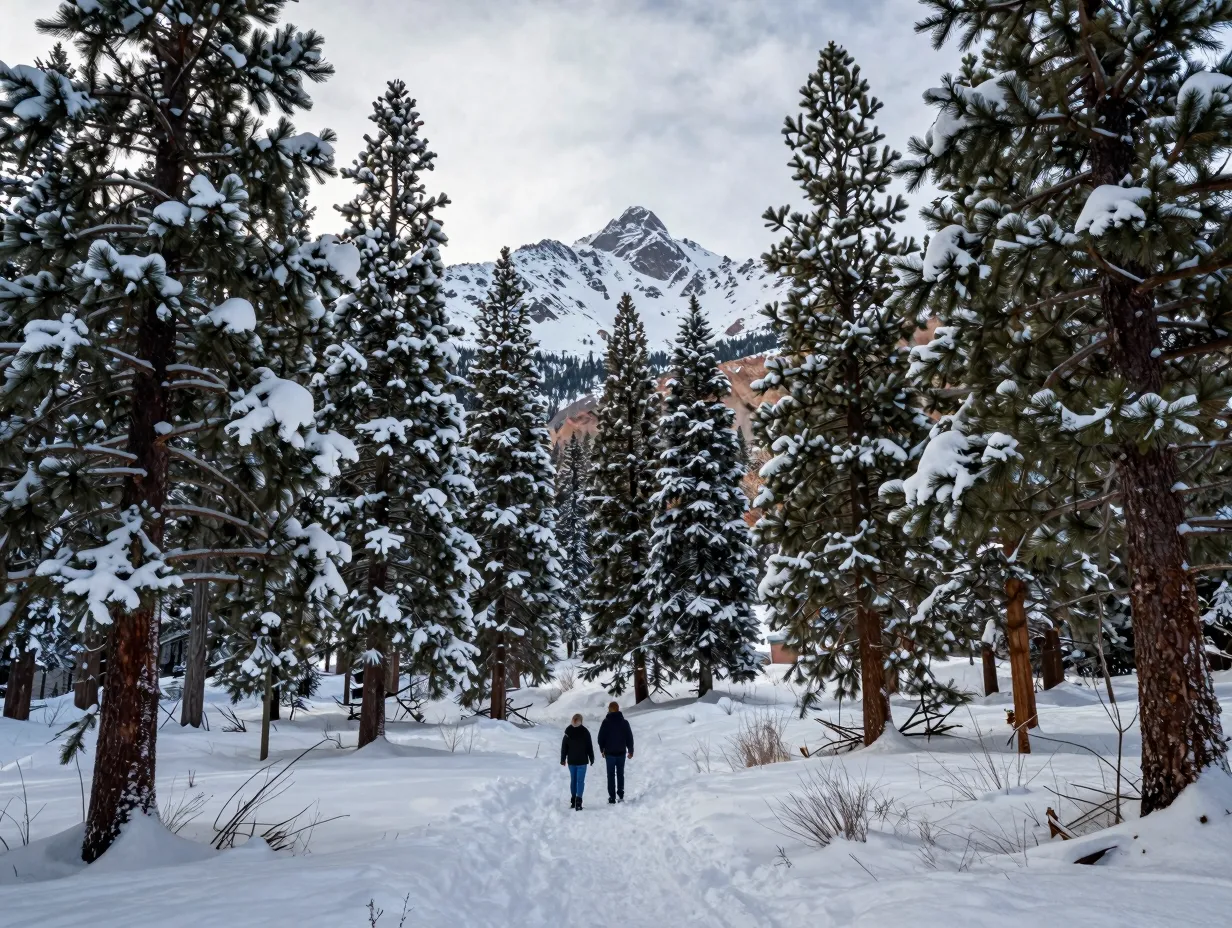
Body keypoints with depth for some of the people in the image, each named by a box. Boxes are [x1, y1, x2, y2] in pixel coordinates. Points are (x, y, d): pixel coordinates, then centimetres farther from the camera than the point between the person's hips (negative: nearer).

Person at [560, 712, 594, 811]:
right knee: (580, 780, -4)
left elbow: (564, 746, 4)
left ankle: (573, 800, 19)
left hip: (571, 760, 3)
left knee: (573, 780, 15)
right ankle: (578, 799, -20)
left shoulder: (568, 731, -2)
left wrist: (563, 759, 12)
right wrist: (591, 758, 8)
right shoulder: (585, 731, -9)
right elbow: (590, 746, -3)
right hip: (582, 760, -3)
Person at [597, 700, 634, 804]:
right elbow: (629, 737, 3)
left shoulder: (606, 722, -9)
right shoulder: (624, 721, -1)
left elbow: (601, 737, -4)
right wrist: (630, 750, 13)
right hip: (621, 752, 3)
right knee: (620, 774, 14)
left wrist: (602, 749, 10)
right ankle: (621, 796, 14)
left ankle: (612, 798, 1)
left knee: (611, 775, 3)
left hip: (610, 753, -2)